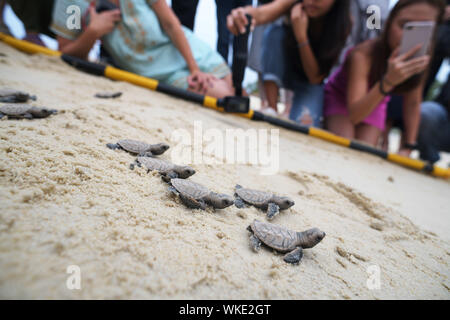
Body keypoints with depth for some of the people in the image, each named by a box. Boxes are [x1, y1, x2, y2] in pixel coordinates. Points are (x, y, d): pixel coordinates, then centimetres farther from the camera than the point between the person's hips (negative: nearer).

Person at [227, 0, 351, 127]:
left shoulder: (343, 24, -23)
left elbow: (315, 78, -25)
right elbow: (262, 14, -44)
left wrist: (301, 35, -36)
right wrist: (245, 14, -67)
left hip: (310, 82, -2)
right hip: (281, 72, 2)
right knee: (275, 32, -29)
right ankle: (272, 109, -23)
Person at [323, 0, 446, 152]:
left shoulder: (419, 61, -21)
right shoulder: (363, 54, -35)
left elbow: (412, 104, -6)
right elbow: (353, 115, -42)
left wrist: (407, 148, -8)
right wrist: (388, 82, -55)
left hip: (374, 103, 4)